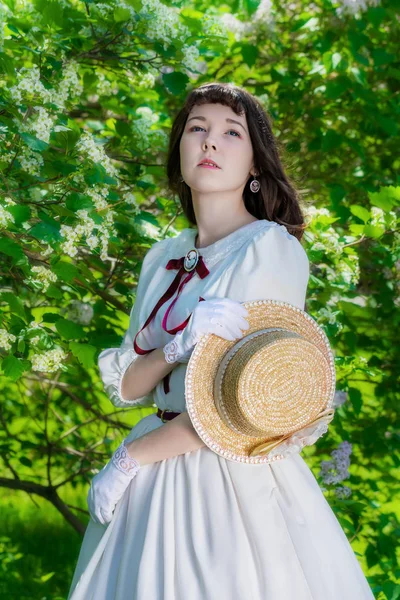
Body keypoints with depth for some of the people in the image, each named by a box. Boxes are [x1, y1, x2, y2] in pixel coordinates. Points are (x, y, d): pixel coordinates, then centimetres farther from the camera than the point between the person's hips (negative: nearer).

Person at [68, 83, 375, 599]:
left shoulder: (272, 247, -11)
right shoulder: (163, 257, 10)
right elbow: (125, 385, 4)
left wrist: (130, 458, -9)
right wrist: (179, 347, -17)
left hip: (235, 476, -6)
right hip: (154, 480, 6)